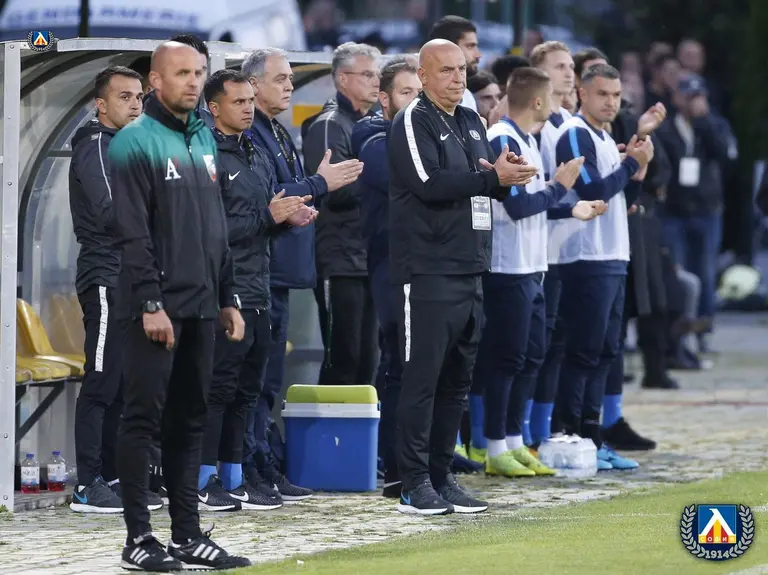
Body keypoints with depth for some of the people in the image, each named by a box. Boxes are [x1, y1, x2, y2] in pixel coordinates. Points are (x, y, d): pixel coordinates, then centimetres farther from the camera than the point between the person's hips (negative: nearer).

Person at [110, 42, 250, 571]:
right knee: (143, 418, -4)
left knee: (190, 421, 9)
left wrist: (227, 298, 16)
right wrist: (150, 303, -18)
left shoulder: (204, 140, 15)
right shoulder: (136, 143, -8)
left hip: (201, 308, 7)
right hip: (157, 308, -7)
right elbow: (133, 233, -14)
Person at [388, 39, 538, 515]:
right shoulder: (413, 123, -7)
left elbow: (491, 181, 18)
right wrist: (492, 178, -18)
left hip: (470, 271, 8)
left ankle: (442, 476, 16)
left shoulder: (471, 122, 18)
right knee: (423, 377, -7)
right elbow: (429, 183, -19)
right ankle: (415, 484, -4)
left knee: (457, 379, 10)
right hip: (427, 272, -8)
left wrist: (507, 176, -6)